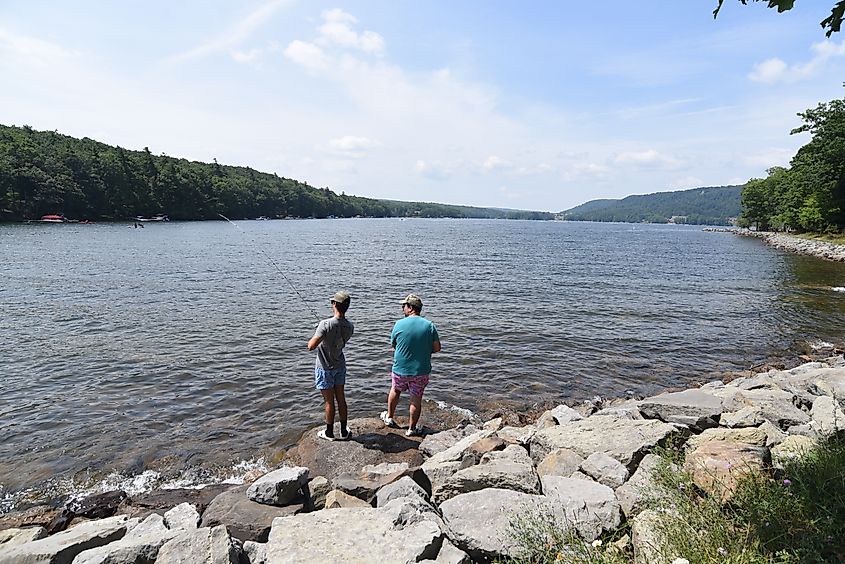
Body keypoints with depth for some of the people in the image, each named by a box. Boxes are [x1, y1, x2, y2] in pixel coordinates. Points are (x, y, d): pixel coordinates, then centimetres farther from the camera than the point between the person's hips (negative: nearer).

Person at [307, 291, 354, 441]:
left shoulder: (326, 324, -28)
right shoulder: (350, 326, -9)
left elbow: (311, 346, -31)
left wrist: (314, 337, -9)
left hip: (325, 368, -5)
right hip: (340, 366, 5)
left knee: (329, 401, 7)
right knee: (341, 399, 14)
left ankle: (329, 433, 23)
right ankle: (343, 431, 26)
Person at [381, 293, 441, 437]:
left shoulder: (399, 324, -11)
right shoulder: (429, 325, -10)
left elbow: (393, 345, 2)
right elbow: (437, 348, -6)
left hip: (400, 369, 1)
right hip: (421, 371, 0)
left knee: (395, 391, 26)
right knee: (416, 399, 12)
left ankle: (389, 417, 44)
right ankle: (412, 428, 24)